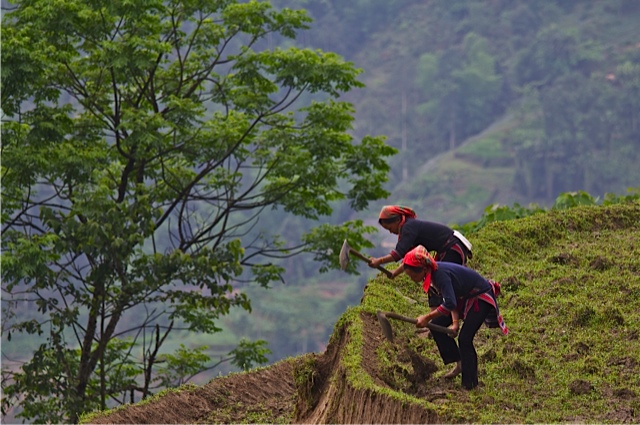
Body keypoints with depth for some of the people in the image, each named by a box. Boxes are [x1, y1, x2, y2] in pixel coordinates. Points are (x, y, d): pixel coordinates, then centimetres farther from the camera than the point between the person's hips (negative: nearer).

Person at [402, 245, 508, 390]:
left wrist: (427, 317, -42)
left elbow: (450, 304, -44)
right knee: (436, 325, 4)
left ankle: (470, 385, 0)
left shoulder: (441, 274, -34)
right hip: (465, 298, 9)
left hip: (481, 299, -9)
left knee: (465, 339, -13)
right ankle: (459, 363, 16)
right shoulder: (432, 272, -8)